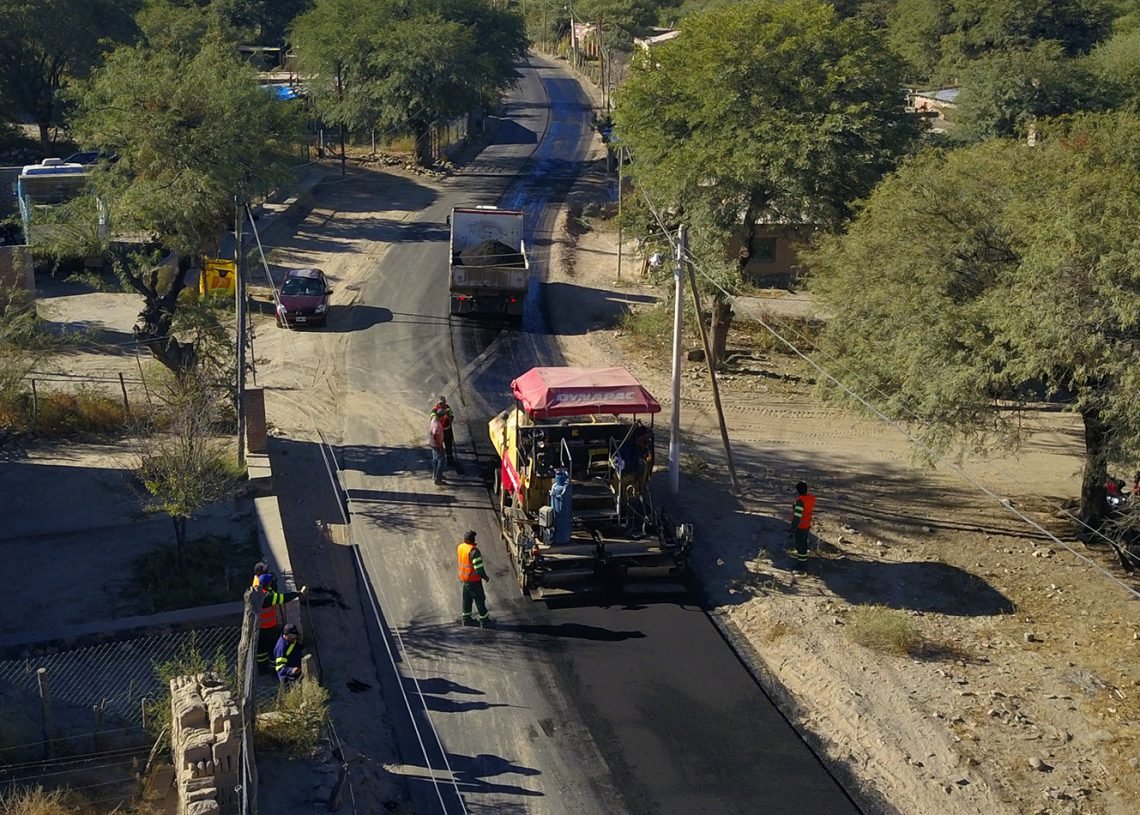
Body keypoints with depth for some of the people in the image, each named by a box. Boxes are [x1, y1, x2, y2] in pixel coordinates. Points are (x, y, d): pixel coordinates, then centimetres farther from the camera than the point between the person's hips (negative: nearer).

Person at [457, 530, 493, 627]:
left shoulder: (460, 547, -4)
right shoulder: (474, 551, -28)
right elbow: (479, 568, -24)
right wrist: (485, 577, -11)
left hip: (464, 578, 8)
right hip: (473, 580, -8)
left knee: (467, 599, 19)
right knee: (480, 599, 6)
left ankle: (466, 619, 29)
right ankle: (484, 620, 16)